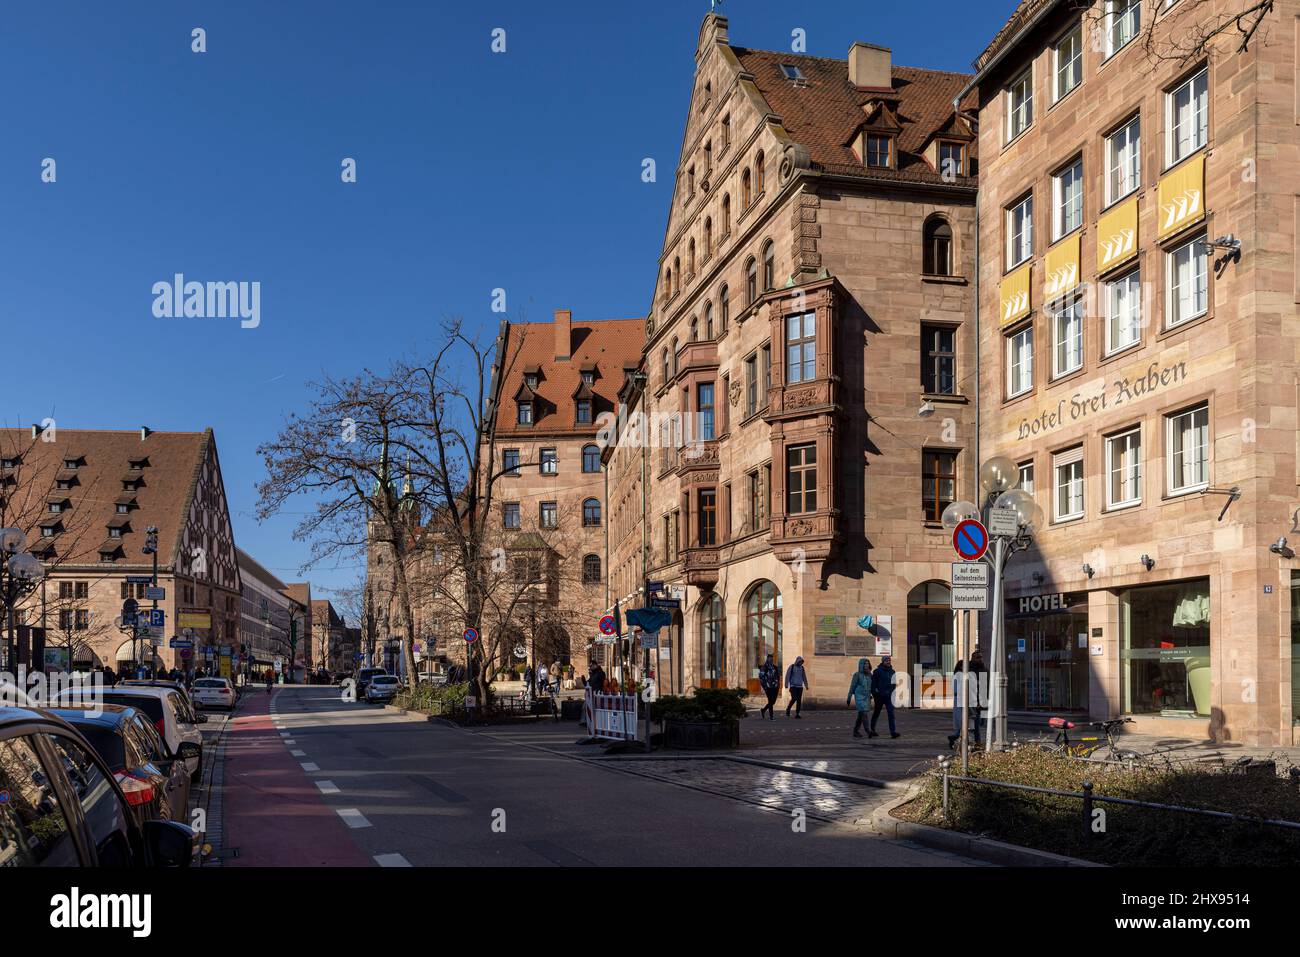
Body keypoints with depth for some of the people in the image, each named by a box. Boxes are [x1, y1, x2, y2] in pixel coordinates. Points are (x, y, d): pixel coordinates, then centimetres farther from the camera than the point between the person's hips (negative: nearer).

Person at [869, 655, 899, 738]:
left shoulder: (892, 671, 10)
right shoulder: (877, 671, -6)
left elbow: (894, 683, 18)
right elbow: (873, 683, -7)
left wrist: (893, 693, 10)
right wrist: (874, 694, -13)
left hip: (889, 696, 3)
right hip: (879, 696, -3)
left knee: (891, 713, -9)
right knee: (876, 713, 10)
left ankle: (893, 731, -14)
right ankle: (872, 730, 25)